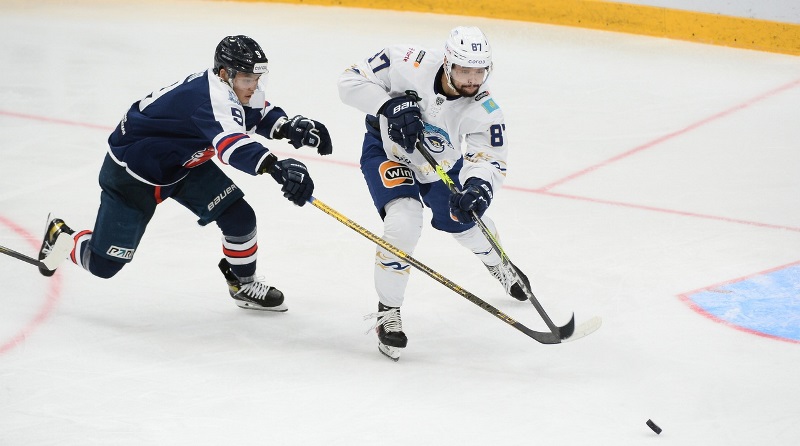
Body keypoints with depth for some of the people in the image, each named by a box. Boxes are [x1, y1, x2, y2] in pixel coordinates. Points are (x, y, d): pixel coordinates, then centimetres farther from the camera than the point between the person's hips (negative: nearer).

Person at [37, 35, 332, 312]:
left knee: (239, 216, -3)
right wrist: (276, 167, -69)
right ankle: (62, 236, 27)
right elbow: (230, 142, -55)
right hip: (131, 170, -9)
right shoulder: (211, 97, -37)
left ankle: (243, 285, 20)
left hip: (183, 163, 9)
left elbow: (262, 113, 10)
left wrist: (290, 127, -12)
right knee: (104, 264, -4)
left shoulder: (238, 87, -9)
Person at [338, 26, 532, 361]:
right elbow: (351, 81, -28)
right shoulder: (411, 65, -35)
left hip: (442, 165, 4)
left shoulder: (483, 110, -28)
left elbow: (490, 159, -29)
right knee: (404, 223, -27)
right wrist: (389, 105, -42)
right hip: (387, 150, -3)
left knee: (467, 222, 20)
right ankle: (387, 312, -9)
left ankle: (496, 262, 59)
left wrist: (479, 187, -51)